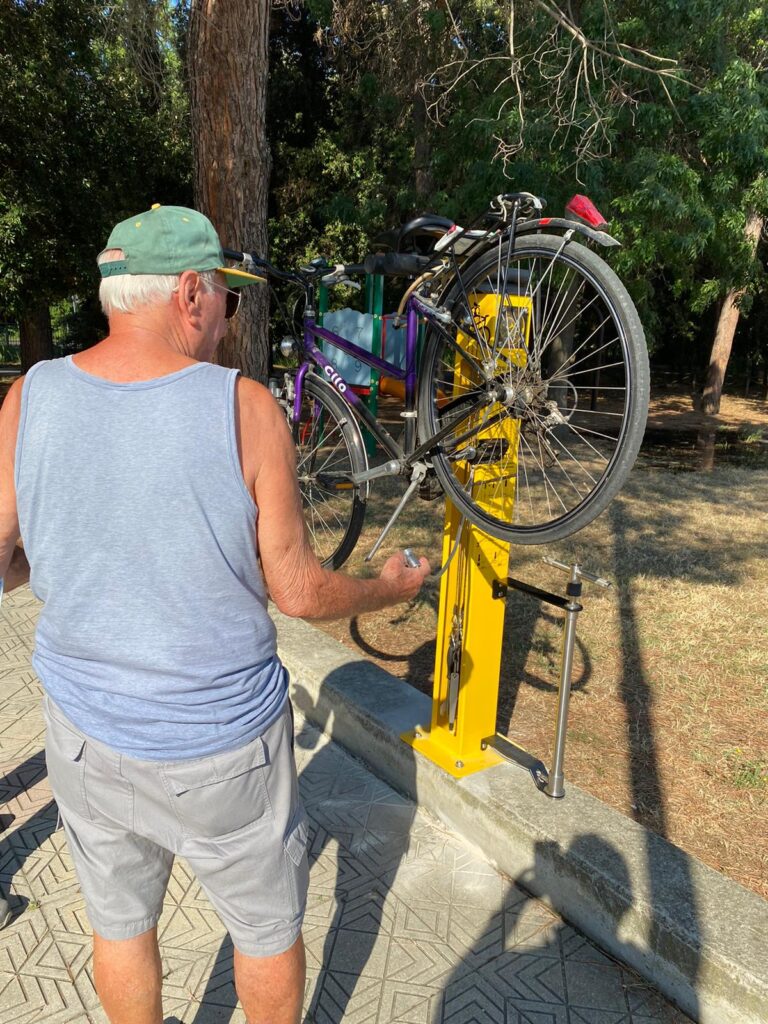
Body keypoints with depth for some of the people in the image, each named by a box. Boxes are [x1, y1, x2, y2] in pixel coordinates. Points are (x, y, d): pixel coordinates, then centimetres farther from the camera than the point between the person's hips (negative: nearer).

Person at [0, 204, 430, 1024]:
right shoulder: (243, 408, -20)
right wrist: (392, 589, 4)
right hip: (222, 744, -3)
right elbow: (298, 591, -15)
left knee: (119, 922, 28)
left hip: (85, 732, 4)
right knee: (268, 928, 24)